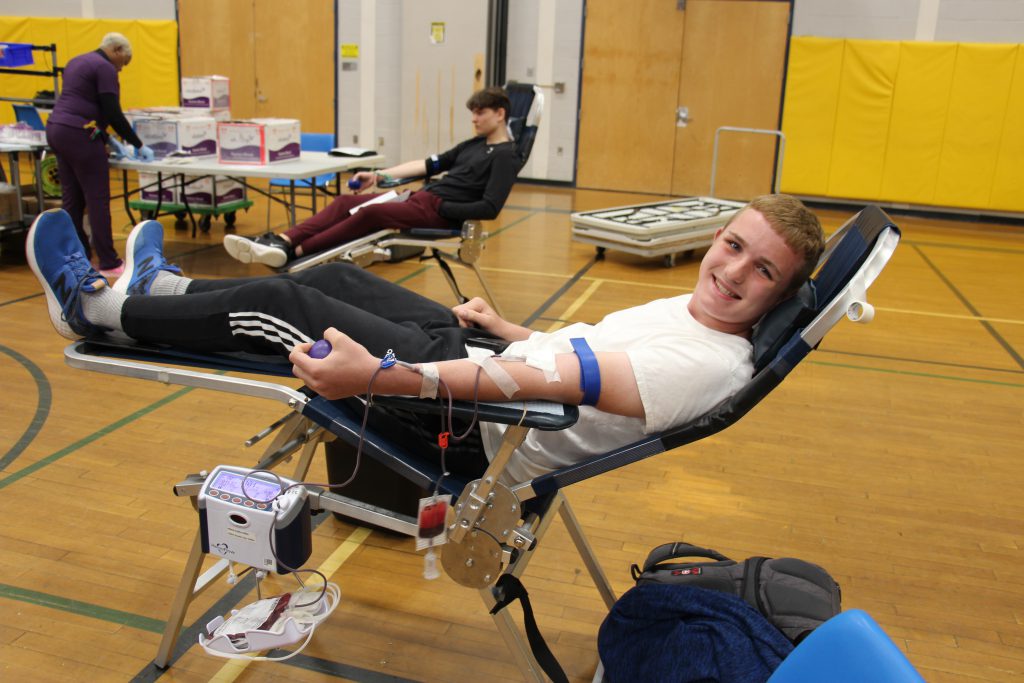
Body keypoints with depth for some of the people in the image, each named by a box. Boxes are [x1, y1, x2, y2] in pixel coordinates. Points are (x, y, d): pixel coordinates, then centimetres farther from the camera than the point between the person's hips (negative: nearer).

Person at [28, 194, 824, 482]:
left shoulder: (711, 363, -26)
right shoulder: (693, 309, 3)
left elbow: (553, 382, -34)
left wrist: (378, 376, -36)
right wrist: (506, 329, 23)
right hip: (487, 358, 8)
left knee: (280, 306, -5)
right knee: (338, 277, 17)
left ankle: (98, 308, 20)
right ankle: (161, 290, 38)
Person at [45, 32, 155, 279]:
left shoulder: (78, 62, 20)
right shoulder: (105, 68, -8)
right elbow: (113, 113, -13)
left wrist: (109, 140, 20)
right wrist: (139, 145, -4)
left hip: (57, 129, 9)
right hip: (77, 136, -9)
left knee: (71, 200, 11)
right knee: (97, 200, -5)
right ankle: (109, 264, -2)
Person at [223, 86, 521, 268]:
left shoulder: (505, 156, -4)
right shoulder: (474, 144, 22)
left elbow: (490, 208, -17)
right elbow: (430, 165, 24)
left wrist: (444, 207, -18)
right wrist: (379, 175, 19)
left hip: (439, 211, -8)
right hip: (421, 196, 9)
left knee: (370, 213, -28)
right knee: (346, 202, -8)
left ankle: (293, 252, -30)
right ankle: (280, 241, -24)